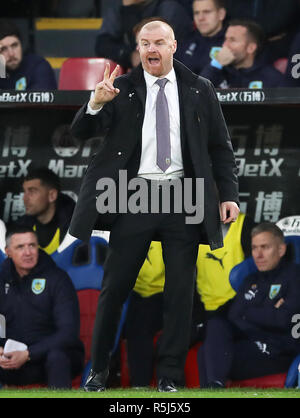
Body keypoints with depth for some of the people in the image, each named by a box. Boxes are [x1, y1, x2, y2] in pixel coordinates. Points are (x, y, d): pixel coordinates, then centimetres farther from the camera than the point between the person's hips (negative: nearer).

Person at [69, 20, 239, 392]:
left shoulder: (199, 91, 6)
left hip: (183, 199, 1)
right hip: (134, 198, -1)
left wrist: (228, 194, 0)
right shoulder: (121, 89, 2)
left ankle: (170, 375, 11)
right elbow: (80, 134, -3)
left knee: (180, 291, 3)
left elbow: (220, 146, 9)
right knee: (114, 287, 1)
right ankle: (99, 370, 12)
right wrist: (96, 104, -22)